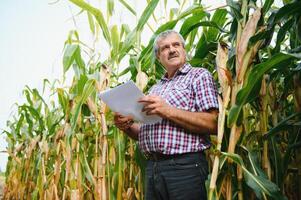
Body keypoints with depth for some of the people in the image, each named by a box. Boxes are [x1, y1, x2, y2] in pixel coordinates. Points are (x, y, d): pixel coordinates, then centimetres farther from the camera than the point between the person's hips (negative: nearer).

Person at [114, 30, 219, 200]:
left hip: (184, 167, -6)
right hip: (152, 167, 6)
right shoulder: (155, 88, 20)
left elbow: (213, 124, -12)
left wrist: (168, 111, -17)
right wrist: (128, 126, 2)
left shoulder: (199, 75, 1)